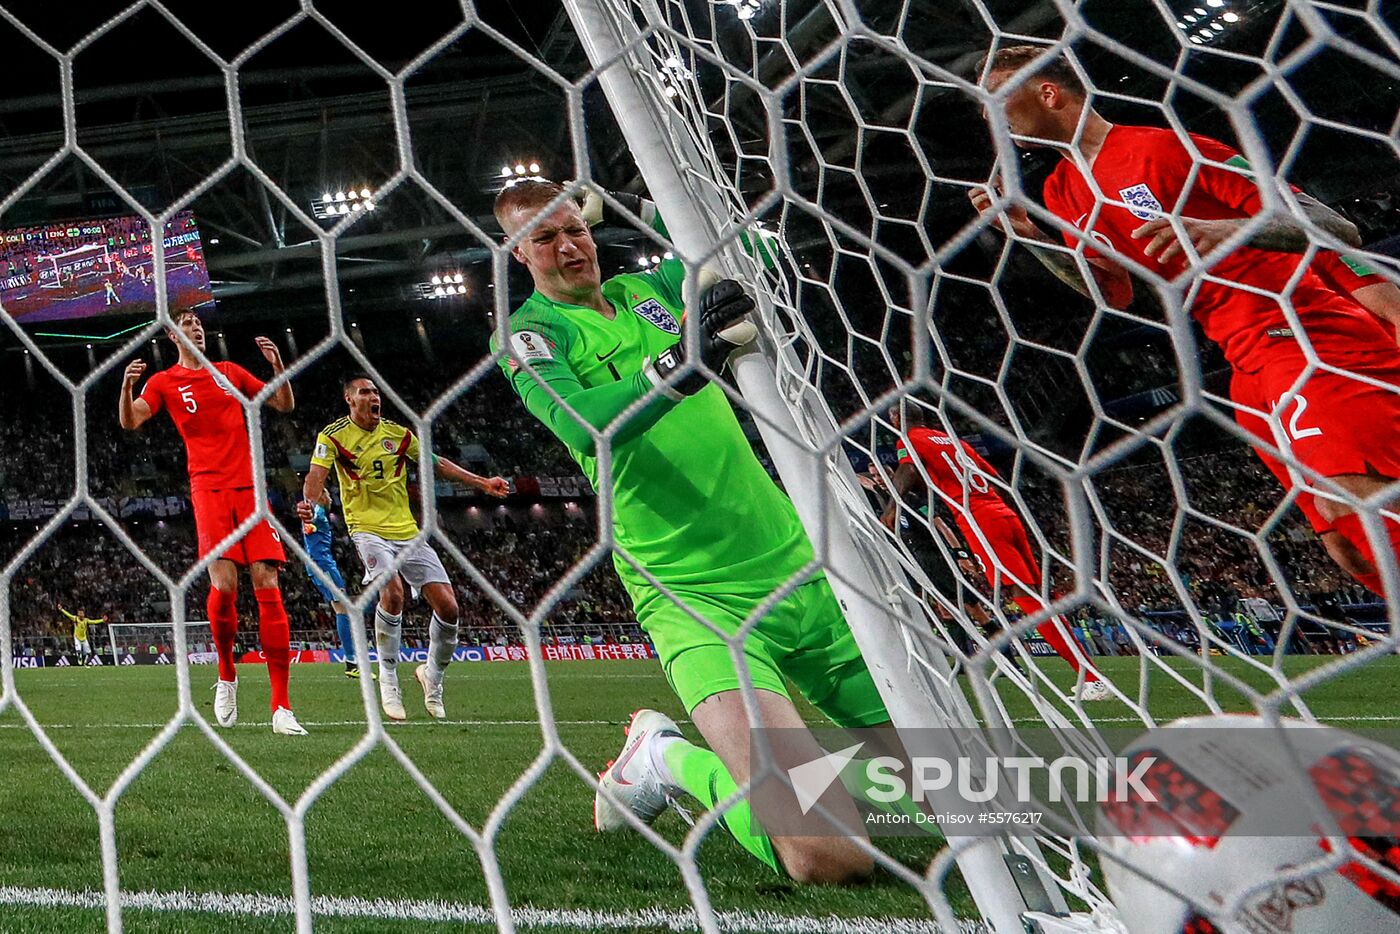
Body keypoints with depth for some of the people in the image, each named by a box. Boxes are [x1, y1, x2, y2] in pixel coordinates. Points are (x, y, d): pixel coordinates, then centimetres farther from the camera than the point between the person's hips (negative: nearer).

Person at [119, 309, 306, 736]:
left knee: (268, 586, -10)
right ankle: (226, 676, 9)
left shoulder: (230, 372, 20)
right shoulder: (164, 382, 13)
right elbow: (129, 421, 0)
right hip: (209, 489, -2)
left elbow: (285, 404, 22)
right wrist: (126, 387, -19)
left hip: (250, 485, 2)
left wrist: (277, 364, 5)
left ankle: (281, 708, -11)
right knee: (223, 586, -20)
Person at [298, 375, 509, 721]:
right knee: (392, 592, -32)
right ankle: (388, 680, -14)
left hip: (407, 532, 4)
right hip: (368, 530, -4)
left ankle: (432, 676, 20)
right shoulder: (333, 436, -1)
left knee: (448, 607, -6)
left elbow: (435, 463, 19)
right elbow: (317, 474, -13)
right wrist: (310, 502, -35)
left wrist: (482, 483, 16)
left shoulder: (398, 433, 9)